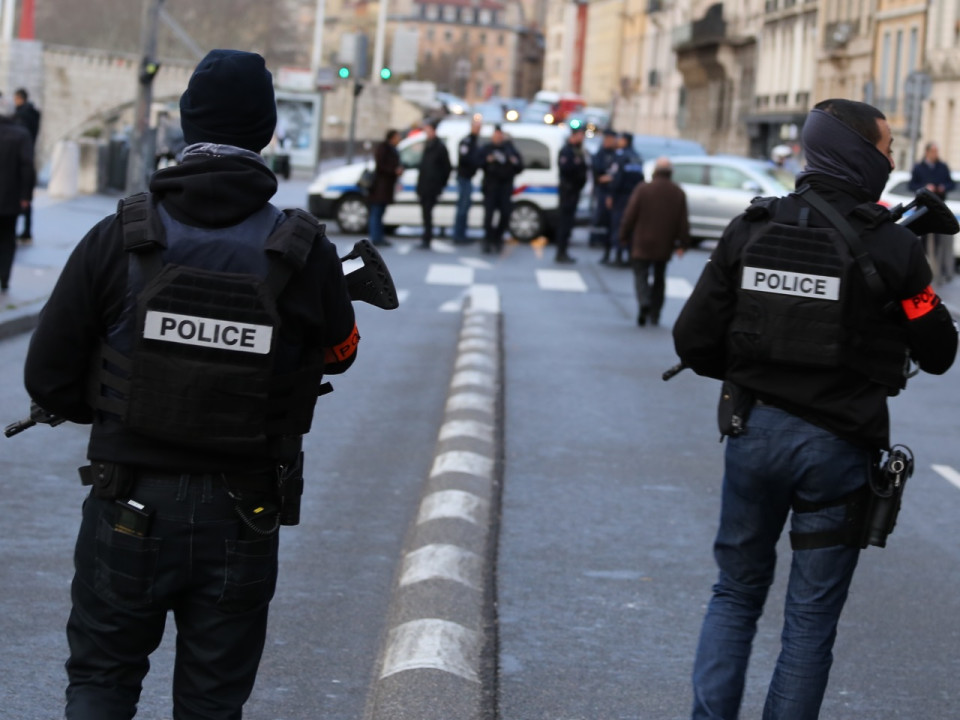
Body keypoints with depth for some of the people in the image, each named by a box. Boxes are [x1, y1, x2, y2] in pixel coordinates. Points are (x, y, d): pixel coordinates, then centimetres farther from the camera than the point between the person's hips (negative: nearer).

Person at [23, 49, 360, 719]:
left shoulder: (117, 241, -10)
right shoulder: (307, 254, -9)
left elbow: (49, 379, -6)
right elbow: (338, 354, 9)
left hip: (130, 508, 0)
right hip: (241, 520, 1)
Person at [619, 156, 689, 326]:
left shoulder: (642, 189, -8)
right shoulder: (679, 193, 1)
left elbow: (630, 216, -7)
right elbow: (683, 222, 2)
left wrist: (624, 236, 3)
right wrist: (682, 243, 7)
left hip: (642, 244, -3)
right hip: (665, 247, 3)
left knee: (640, 274, -1)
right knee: (659, 278, 14)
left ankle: (644, 302, -28)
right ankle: (655, 314, 15)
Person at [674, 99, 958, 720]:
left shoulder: (750, 230, -2)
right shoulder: (889, 246, -11)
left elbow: (694, 341, -2)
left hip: (755, 432, 3)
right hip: (837, 446, -3)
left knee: (737, 592, 18)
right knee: (812, 617, 8)